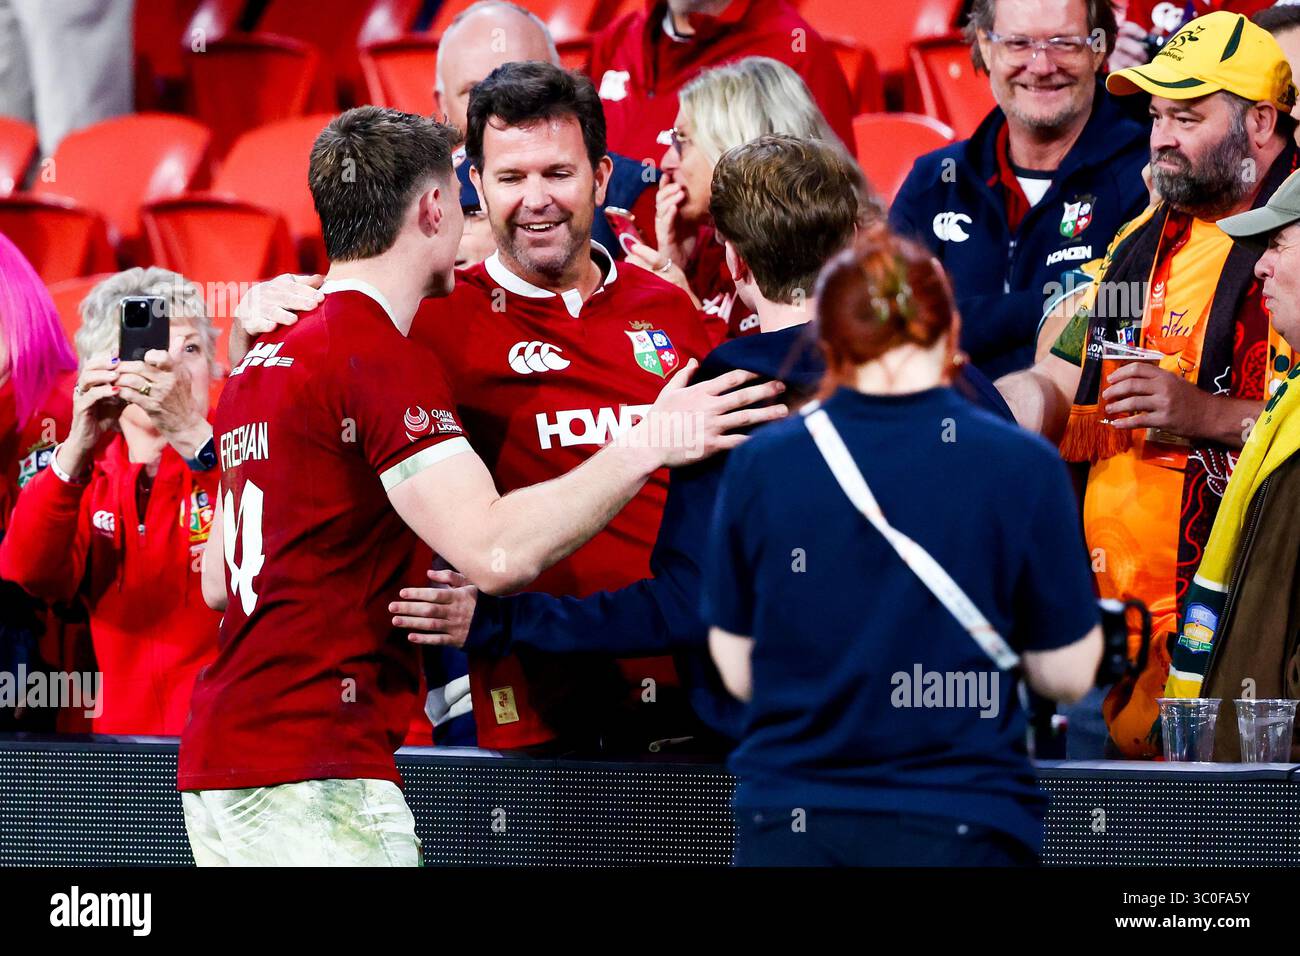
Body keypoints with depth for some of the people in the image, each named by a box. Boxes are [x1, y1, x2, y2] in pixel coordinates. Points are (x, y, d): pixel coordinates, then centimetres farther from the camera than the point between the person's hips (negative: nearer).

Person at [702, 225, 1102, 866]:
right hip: (959, 829, -2)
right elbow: (1067, 674, 1)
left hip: (787, 828, 2)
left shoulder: (759, 463, -1)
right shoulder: (1023, 468, -6)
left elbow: (737, 672, 7)